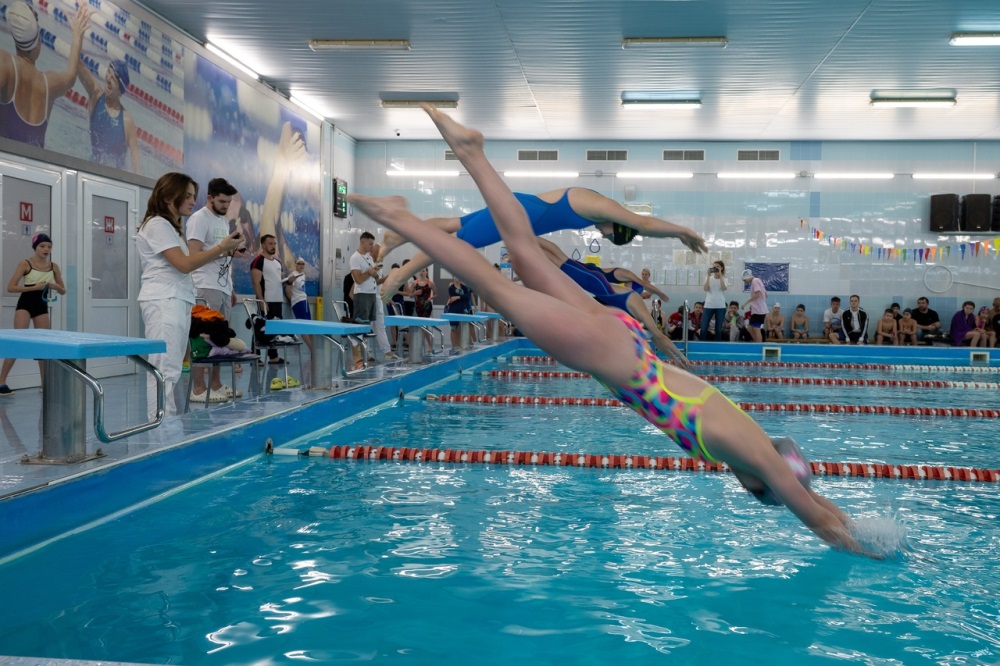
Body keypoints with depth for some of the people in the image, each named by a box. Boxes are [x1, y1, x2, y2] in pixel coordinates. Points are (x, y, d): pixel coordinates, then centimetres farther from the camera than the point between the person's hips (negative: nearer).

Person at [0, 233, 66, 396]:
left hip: (42, 306, 5)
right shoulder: (25, 263, -7)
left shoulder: (53, 266, 6)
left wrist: (54, 286, -11)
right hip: (25, 304, -5)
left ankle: (45, 383, 18)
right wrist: (34, 287, -21)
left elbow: (63, 290, 11)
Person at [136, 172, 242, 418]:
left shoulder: (171, 227, 24)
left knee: (170, 370, 8)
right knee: (165, 370, -14)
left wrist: (222, 251, 8)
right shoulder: (157, 225, -7)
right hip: (163, 301, -10)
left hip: (178, 300, 10)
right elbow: (184, 264, -14)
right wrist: (221, 247, -10)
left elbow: (191, 258, 17)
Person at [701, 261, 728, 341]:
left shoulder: (724, 279, 6)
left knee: (718, 329, 3)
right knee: (703, 329, -5)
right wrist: (708, 276, -10)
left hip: (720, 306, 0)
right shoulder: (709, 278, 9)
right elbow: (705, 289, -8)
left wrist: (720, 275, -14)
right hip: (709, 306, 1)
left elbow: (724, 288, -15)